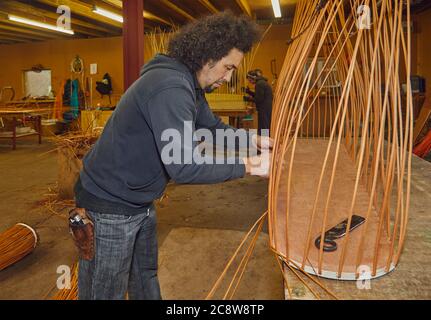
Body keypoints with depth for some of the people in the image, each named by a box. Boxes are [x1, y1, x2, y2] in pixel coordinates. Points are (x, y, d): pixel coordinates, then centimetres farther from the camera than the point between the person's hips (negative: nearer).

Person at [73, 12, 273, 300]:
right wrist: (247, 166, -25)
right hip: (111, 205, -10)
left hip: (140, 200, 10)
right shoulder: (170, 87, -28)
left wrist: (253, 140, 3)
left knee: (146, 276, 24)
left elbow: (214, 127, 16)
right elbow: (182, 167, -34)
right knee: (107, 290, 7)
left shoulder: (190, 85, 4)